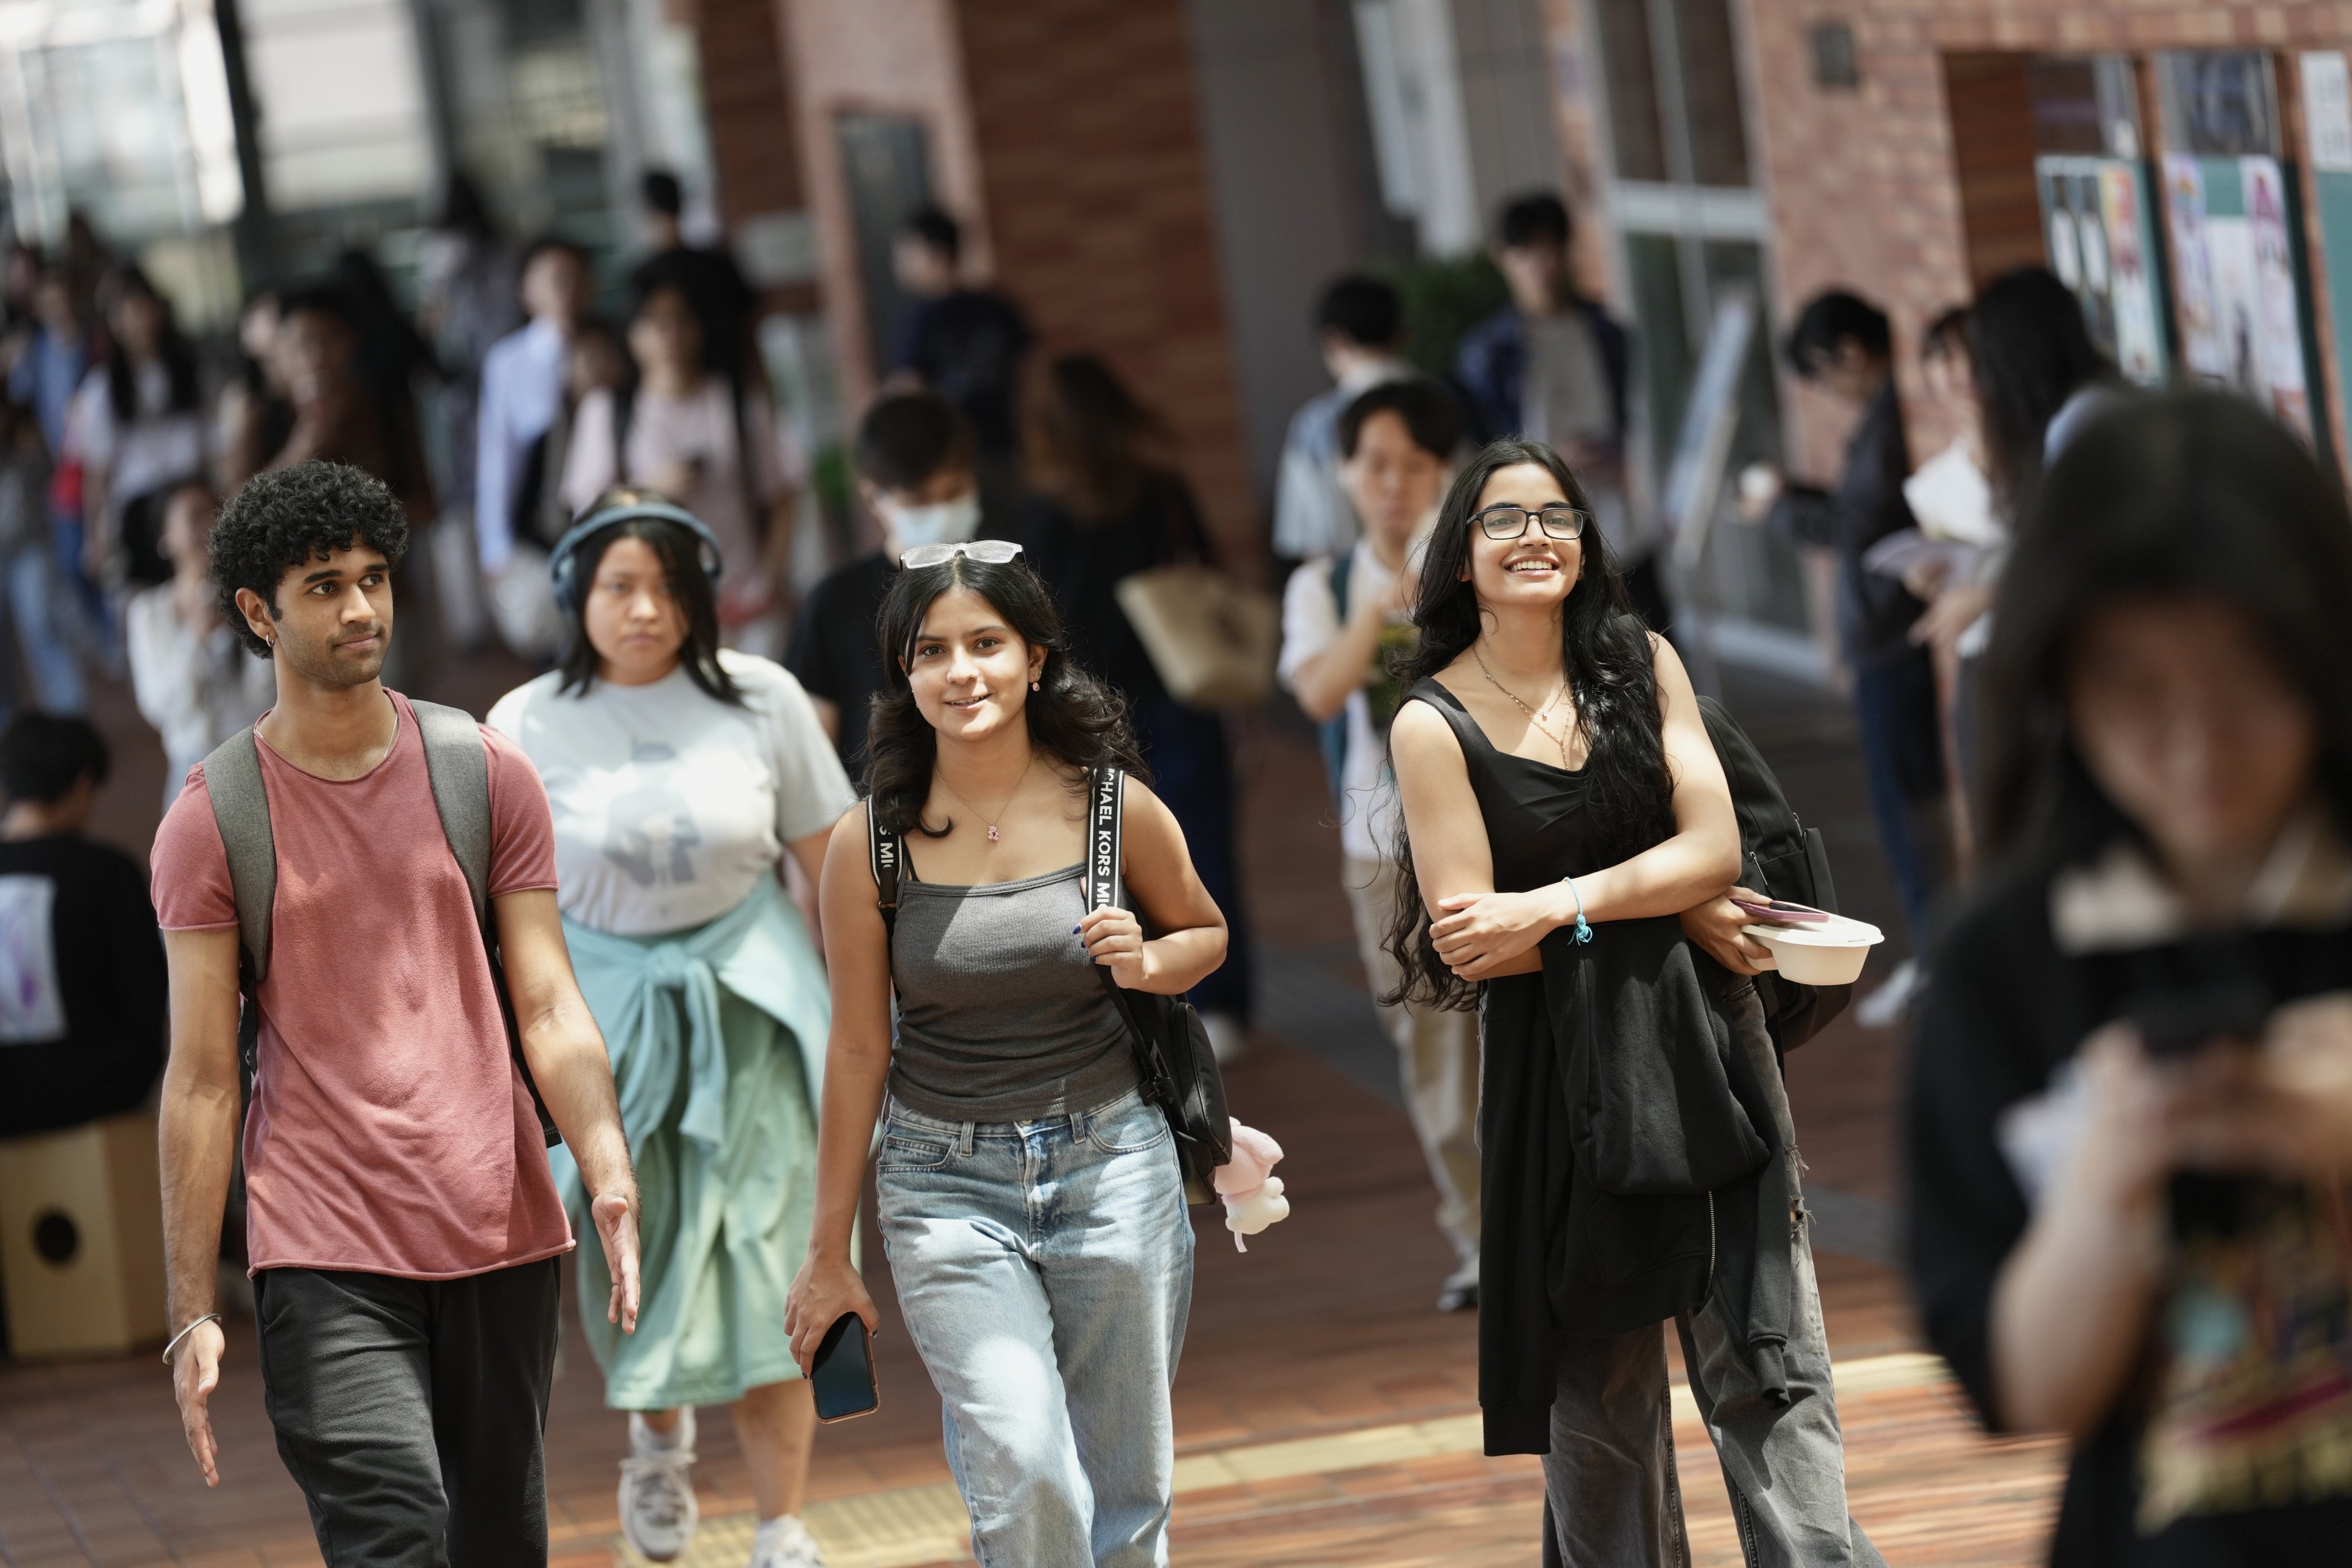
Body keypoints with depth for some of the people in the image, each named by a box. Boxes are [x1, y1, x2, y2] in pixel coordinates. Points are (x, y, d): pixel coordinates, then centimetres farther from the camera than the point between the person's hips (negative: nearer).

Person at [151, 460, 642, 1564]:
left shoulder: (486, 775, 7)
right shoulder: (210, 820, 0)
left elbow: (549, 1010, 3)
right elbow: (202, 1078, 0)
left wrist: (607, 1172, -15)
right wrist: (191, 1313, -4)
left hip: (499, 1232, 3)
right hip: (321, 1253, -3)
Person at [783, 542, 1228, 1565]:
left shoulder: (1116, 808, -4)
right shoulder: (871, 841, -7)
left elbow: (1205, 933, 14)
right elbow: (857, 1051, -1)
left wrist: (1147, 962, -11)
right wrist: (828, 1256, 4)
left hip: (1112, 1162, 2)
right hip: (946, 1184, -2)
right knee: (1026, 1476, -18)